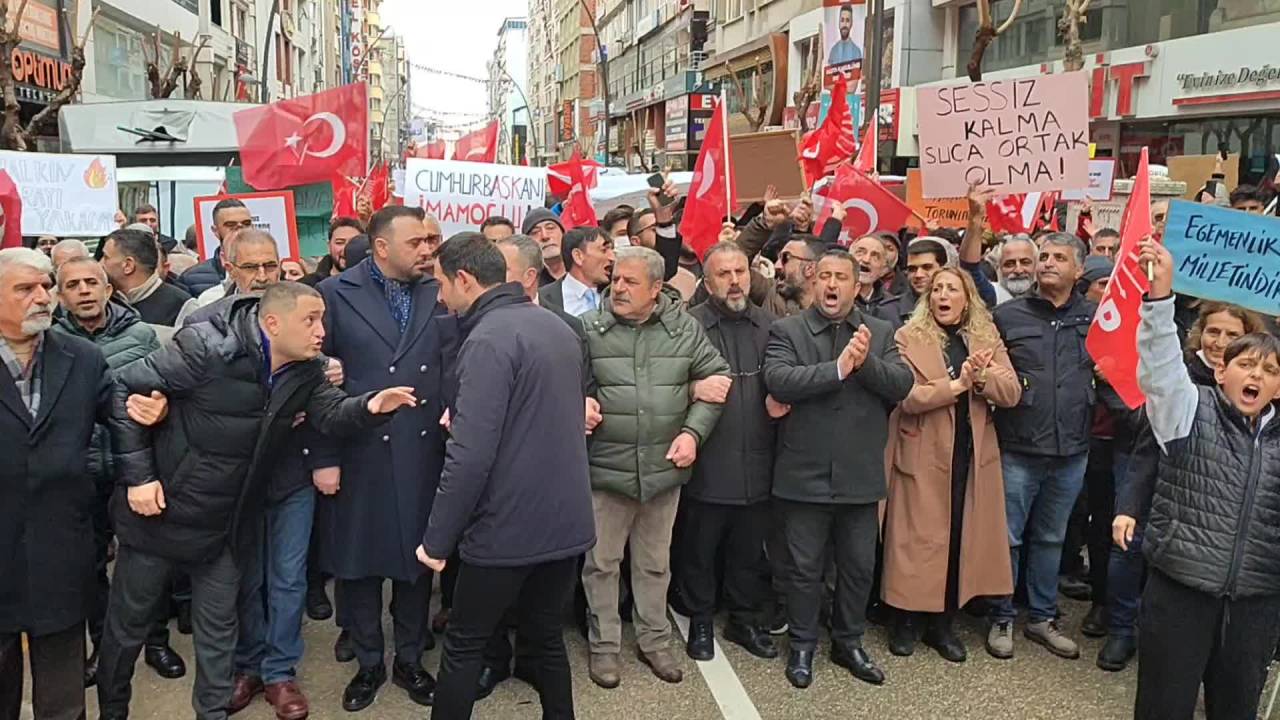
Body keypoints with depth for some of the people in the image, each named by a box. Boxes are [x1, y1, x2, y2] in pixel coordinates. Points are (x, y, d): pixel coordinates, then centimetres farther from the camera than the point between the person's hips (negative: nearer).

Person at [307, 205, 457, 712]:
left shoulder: (440, 294, 5)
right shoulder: (335, 294, -3)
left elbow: (452, 373, 3)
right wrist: (322, 457, -8)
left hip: (424, 454, 2)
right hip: (357, 456, -2)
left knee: (419, 558, 12)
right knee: (358, 561, 11)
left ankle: (409, 660, 31)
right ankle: (368, 663, 30)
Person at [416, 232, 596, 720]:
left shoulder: (488, 339, -17)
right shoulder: (557, 326, 9)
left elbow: (471, 455, -23)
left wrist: (437, 538, -14)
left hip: (508, 528, -7)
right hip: (566, 520, 8)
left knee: (463, 645, 9)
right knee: (546, 637, 20)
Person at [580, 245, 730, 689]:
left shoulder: (686, 328, 0)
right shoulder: (588, 329, -4)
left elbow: (718, 378, 5)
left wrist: (693, 431, -4)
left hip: (664, 468, 2)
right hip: (604, 467, -1)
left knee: (654, 562, 17)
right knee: (601, 562, 10)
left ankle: (654, 640, 34)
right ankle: (604, 645, 27)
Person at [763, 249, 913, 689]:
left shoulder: (880, 333, 7)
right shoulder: (787, 331, -3)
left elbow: (902, 384, -5)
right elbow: (778, 381, -19)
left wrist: (866, 362, -22)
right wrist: (838, 367, -24)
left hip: (860, 476, 3)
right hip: (805, 475, -3)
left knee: (859, 567, 15)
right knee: (805, 568, 9)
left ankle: (849, 643, 34)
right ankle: (802, 646, 27)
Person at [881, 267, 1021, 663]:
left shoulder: (988, 338, 9)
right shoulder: (908, 338, -3)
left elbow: (1012, 391, -1)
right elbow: (906, 396, -15)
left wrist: (981, 377, -19)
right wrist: (956, 384, -22)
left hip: (973, 454, 4)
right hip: (923, 456, -4)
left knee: (961, 537, 8)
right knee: (917, 539, 1)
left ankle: (943, 623, 21)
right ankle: (907, 620, 16)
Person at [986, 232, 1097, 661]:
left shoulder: (1096, 318, 4)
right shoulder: (1008, 315, -2)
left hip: (1072, 451, 3)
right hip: (1017, 449, -2)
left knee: (1051, 539, 17)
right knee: (1008, 538, 6)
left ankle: (1042, 617, 31)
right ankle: (1001, 619, 22)